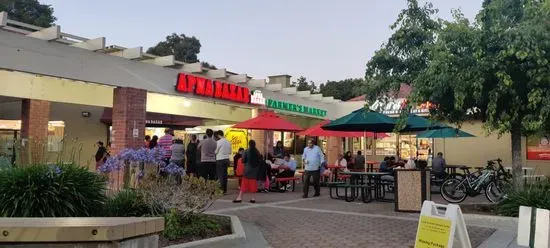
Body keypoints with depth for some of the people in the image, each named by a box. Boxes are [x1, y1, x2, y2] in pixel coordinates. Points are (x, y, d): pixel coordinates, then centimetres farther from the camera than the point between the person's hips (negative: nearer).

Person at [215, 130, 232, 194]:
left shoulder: (219, 142, -13)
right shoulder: (228, 142, 7)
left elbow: (215, 151, -8)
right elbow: (230, 152, 13)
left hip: (220, 160, -7)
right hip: (227, 159, 7)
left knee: (220, 175, -1)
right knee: (225, 175, 12)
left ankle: (222, 190, -1)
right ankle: (225, 190, 16)